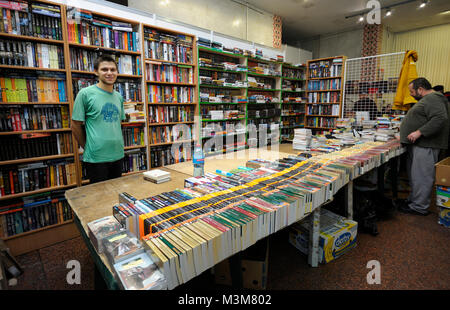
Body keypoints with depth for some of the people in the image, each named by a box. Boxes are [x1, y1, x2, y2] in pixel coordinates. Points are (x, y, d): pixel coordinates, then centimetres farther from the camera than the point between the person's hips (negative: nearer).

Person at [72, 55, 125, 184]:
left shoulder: (119, 97, 8)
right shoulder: (85, 93, -8)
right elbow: (76, 126, -4)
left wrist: (117, 146, 11)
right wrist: (88, 147, 1)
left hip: (118, 156, 5)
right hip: (96, 158, -5)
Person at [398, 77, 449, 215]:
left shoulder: (433, 98, -12)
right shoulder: (426, 99, 22)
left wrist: (419, 132, -25)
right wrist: (409, 133, 27)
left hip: (425, 146, -11)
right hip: (417, 144, 11)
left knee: (421, 176, -6)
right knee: (414, 175, 15)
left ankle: (419, 207, 1)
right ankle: (413, 200, 25)